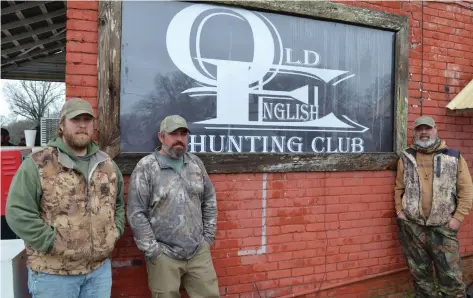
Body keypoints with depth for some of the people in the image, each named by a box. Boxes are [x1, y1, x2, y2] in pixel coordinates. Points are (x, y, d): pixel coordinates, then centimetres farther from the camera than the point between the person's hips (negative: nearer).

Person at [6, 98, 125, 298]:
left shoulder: (107, 164, 7)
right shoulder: (38, 164, -10)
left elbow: (119, 202, 18)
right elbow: (18, 212, -14)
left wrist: (115, 231, 4)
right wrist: (53, 243, -17)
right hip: (53, 273, -4)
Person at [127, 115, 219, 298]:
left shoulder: (196, 163, 7)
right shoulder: (146, 167, -8)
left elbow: (209, 201, 12)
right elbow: (136, 213, -11)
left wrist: (208, 236, 7)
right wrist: (153, 250, -10)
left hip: (199, 251, 4)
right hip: (163, 255, -4)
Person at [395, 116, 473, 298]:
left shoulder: (454, 157, 1)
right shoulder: (406, 158, 7)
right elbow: (399, 188, 12)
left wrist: (458, 218, -6)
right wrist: (399, 212, 3)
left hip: (443, 228, -2)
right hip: (412, 227, 2)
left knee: (451, 279, 1)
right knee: (420, 275, 14)